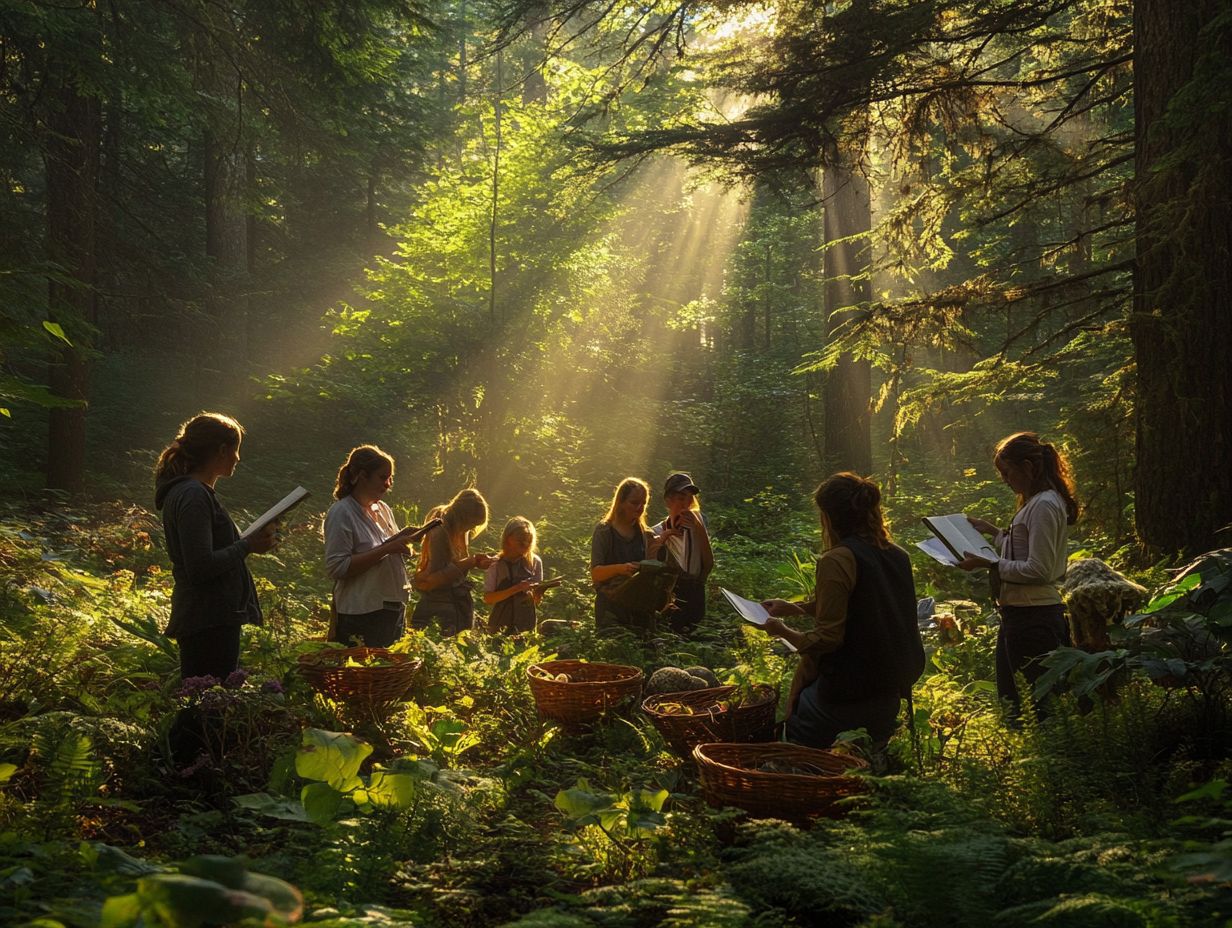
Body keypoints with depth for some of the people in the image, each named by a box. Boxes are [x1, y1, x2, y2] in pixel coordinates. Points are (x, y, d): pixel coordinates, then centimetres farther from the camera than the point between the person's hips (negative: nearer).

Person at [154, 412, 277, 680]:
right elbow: (201, 567, -22)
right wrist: (248, 545, -15)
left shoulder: (194, 492, 18)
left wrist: (248, 541, 14)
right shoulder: (193, 496, -15)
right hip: (208, 625, -11)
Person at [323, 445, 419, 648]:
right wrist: (386, 549, -22)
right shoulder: (341, 513, -11)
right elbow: (336, 567, -21)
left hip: (393, 610, 8)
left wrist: (401, 540, 1)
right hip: (361, 618, -8)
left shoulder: (383, 510, 12)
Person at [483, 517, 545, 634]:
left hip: (526, 625, 2)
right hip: (500, 626, -1)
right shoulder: (496, 564, -5)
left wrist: (538, 593, -17)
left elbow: (536, 601, 5)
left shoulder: (535, 562, 0)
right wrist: (516, 589, -20)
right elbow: (488, 598, -11)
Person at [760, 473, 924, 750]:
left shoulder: (837, 561, -17)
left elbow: (827, 638, -19)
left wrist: (783, 631, -2)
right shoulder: (897, 555, 8)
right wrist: (796, 609, 21)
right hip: (892, 690, 8)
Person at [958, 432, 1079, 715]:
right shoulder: (1037, 502, 16)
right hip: (1021, 613, 11)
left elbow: (1038, 571, -21)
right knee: (1008, 698, 16)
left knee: (1033, 704, -2)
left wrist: (989, 564, -20)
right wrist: (993, 531, 21)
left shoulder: (1044, 506, -16)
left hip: (1033, 617, -11)